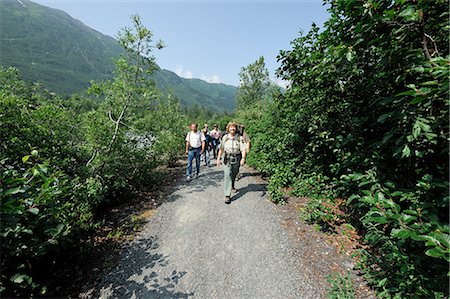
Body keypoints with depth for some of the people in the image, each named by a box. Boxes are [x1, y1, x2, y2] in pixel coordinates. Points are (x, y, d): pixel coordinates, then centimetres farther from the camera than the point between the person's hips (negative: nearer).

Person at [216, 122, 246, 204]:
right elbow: (221, 148, 6)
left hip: (236, 159, 1)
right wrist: (218, 158, 3)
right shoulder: (225, 137, 2)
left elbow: (243, 149, -11)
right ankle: (227, 195, -9)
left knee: (234, 175, 18)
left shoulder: (240, 138, -3)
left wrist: (243, 158, -26)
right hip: (227, 159, -1)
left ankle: (232, 187, 47)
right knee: (227, 175, -10)